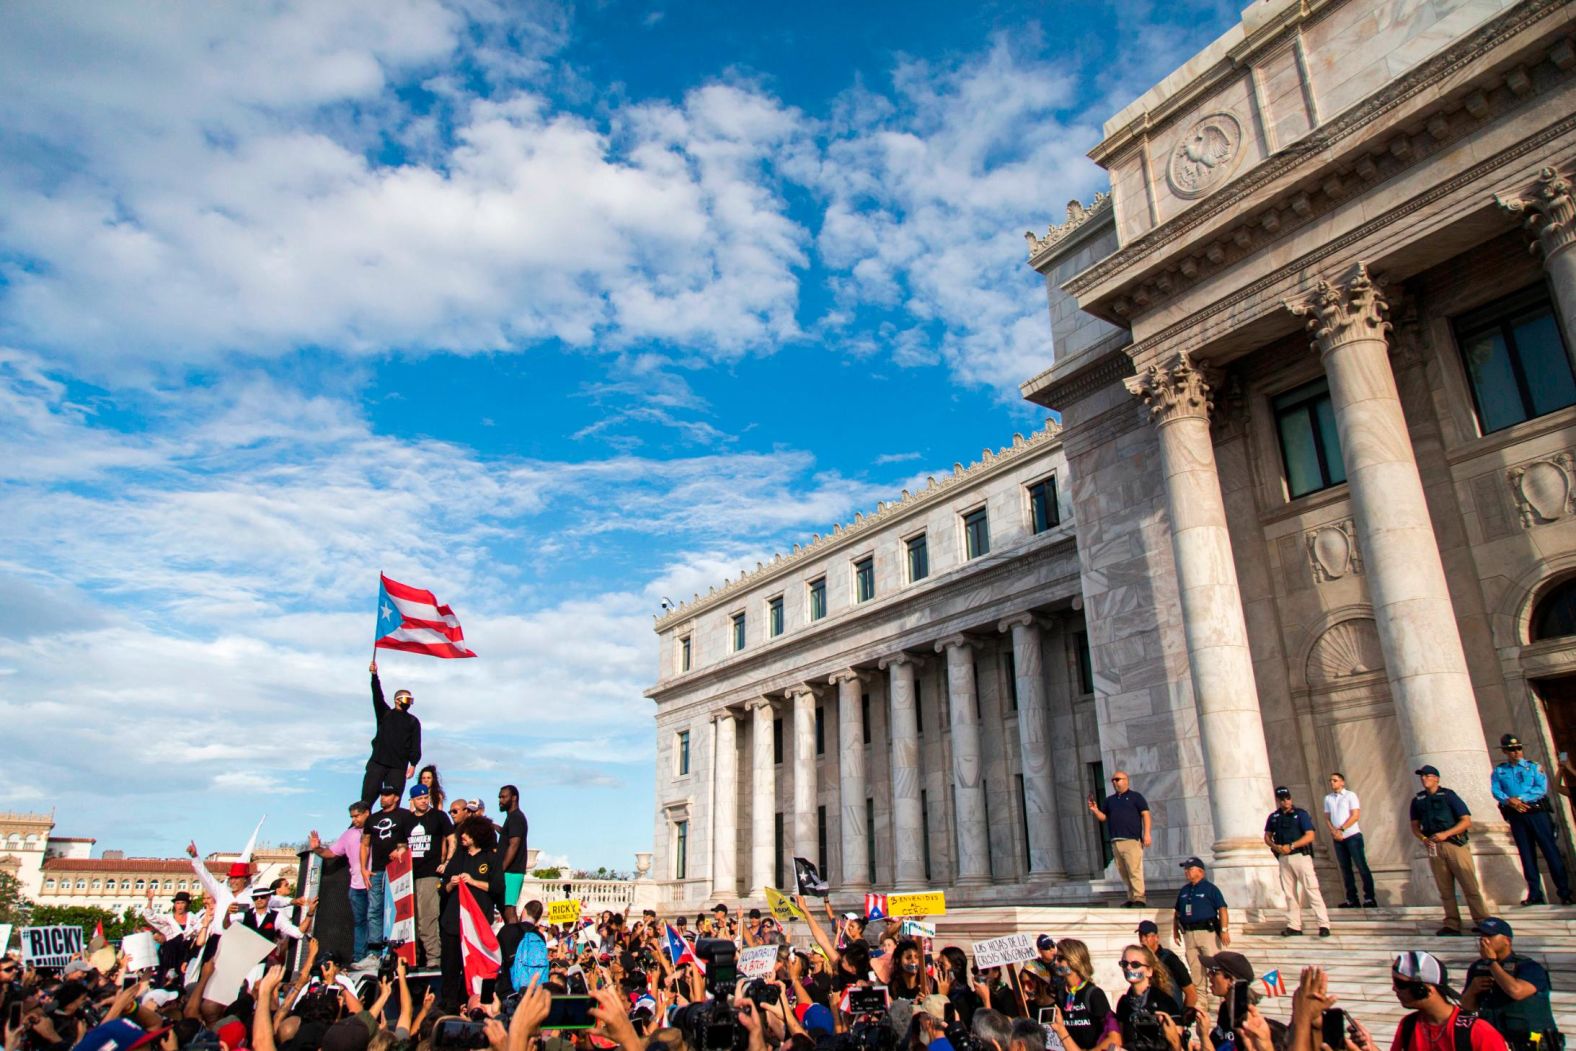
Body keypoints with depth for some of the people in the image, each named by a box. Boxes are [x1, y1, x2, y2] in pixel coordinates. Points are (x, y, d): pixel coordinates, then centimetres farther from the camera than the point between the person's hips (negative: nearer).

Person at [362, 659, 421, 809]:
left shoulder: (413, 721, 15)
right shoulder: (385, 714, 14)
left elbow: (415, 745, 7)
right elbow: (378, 696, -1)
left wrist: (413, 764, -6)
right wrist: (374, 675, -15)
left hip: (398, 768, 1)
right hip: (377, 763, 0)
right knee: (367, 800, -9)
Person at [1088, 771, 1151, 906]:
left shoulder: (1135, 796, 6)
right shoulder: (1109, 800, 19)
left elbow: (1145, 814, 0)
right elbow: (1103, 818, 19)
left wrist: (1146, 833, -10)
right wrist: (1095, 810, -1)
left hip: (1132, 840, -6)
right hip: (1116, 842, 6)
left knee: (1134, 870, -12)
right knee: (1123, 873, 5)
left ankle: (1139, 899, -12)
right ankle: (1131, 898, 10)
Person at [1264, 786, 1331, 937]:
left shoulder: (1300, 814, -3)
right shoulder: (1273, 817, 10)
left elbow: (1310, 835, -11)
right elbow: (1267, 837, 16)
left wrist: (1291, 846, -18)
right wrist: (1276, 847, -5)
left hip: (1301, 855, -5)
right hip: (1283, 858, 5)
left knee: (1311, 889, -10)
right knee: (1289, 893, 8)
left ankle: (1324, 925, -7)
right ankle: (1294, 926, 14)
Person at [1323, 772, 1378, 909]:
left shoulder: (1350, 795, -2)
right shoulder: (1328, 798, 12)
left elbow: (1356, 815, -10)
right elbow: (1327, 818, 10)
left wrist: (1341, 829, -13)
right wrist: (1334, 831, -8)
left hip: (1352, 835, -5)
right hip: (1337, 838, 5)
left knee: (1361, 866, -5)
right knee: (1345, 868, 6)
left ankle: (1369, 898, 0)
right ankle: (1352, 899, 9)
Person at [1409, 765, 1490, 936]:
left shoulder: (1448, 795, 0)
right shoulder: (1417, 800, 11)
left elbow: (1467, 821, -5)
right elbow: (1415, 825, 17)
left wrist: (1446, 834, -16)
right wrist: (1423, 838, -4)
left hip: (1455, 844, -4)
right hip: (1434, 847, 4)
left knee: (1470, 886, -5)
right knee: (1445, 890, 5)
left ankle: (1483, 922, 3)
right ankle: (1452, 925, 9)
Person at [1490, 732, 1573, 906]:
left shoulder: (1534, 767, 8)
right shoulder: (1498, 771, 12)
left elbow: (1542, 789, -6)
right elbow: (1496, 792, 1)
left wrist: (1520, 798, -16)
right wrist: (1510, 801, -19)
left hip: (1536, 812, -2)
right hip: (1516, 816, 2)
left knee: (1550, 850, -4)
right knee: (1526, 854, 3)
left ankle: (1564, 892, 2)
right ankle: (1535, 894, 6)